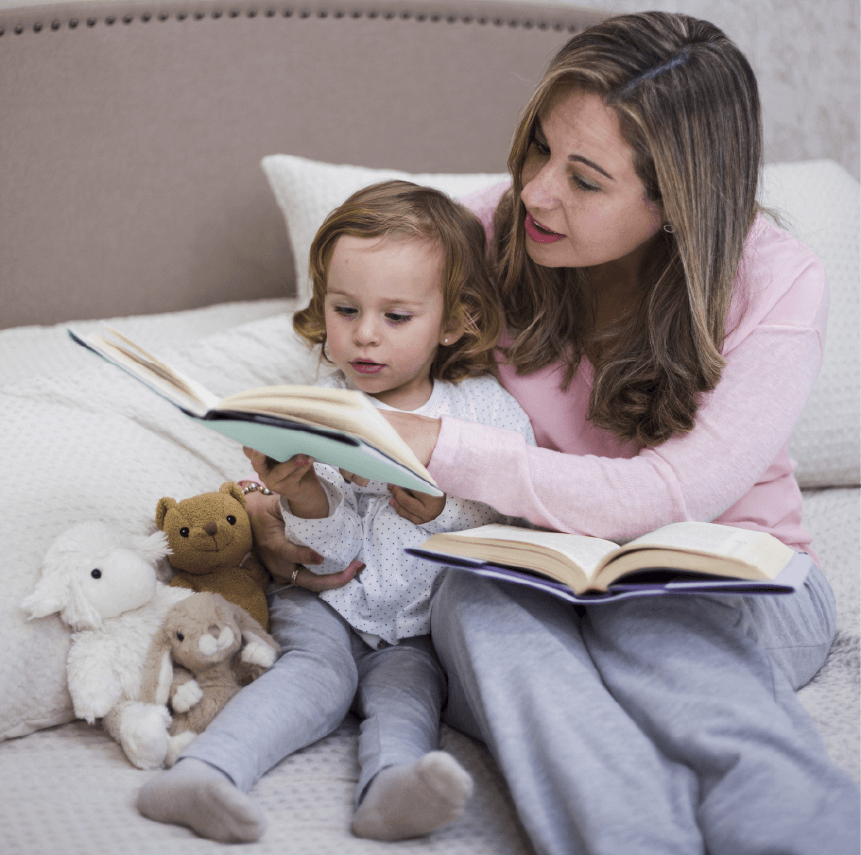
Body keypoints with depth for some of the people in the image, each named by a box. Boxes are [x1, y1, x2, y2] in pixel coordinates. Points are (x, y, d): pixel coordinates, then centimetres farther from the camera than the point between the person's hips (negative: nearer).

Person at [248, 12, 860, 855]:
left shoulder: (777, 286, -15)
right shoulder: (492, 232, -7)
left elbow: (669, 500, -25)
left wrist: (442, 447, -30)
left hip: (730, 585, -2)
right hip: (547, 572, 2)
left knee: (645, 620, -38)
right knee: (475, 597, -34)